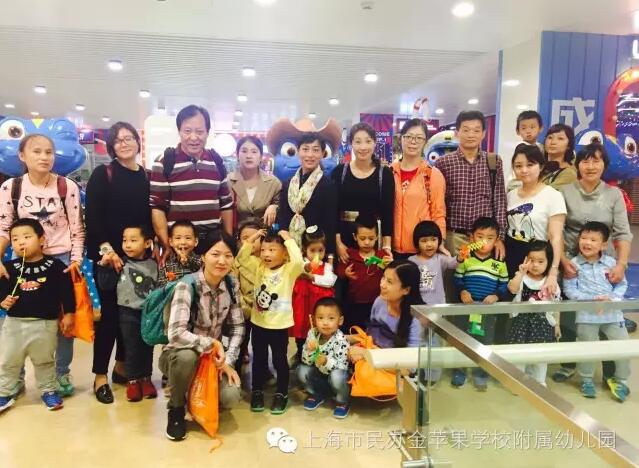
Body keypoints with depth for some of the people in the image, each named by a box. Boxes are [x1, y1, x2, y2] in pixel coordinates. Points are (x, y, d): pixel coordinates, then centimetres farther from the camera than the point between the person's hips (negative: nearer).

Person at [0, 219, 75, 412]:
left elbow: (66, 293, -5)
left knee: (44, 361, 16)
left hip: (45, 324, -2)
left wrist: (68, 315, -4)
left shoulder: (56, 266, -10)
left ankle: (48, 390, 32)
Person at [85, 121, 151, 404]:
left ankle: (121, 366, 27)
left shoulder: (146, 177, 10)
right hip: (109, 255, -4)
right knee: (109, 312, -1)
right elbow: (92, 216, -9)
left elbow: (150, 216, 11)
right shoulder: (102, 174, -2)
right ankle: (100, 376, 11)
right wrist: (105, 248, -18)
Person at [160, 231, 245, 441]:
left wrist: (228, 361, -11)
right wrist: (211, 343, -26)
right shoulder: (187, 286, -24)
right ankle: (176, 410, -8)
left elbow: (237, 327, 0)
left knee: (231, 397, -22)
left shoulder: (231, 285, -7)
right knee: (187, 356, -39)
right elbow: (176, 334, -34)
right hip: (178, 356, -4)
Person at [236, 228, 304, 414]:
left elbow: (299, 262, -33)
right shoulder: (259, 266, 2)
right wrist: (252, 238, -8)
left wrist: (289, 240, -26)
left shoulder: (289, 270, -13)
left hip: (279, 325, -4)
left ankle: (281, 394, 24)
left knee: (280, 360, 9)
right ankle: (257, 392, 31)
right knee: (259, 359, 17)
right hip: (258, 323, 4)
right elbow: (242, 258, 0)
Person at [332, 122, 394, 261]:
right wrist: (337, 242, -8)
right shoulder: (339, 171, 2)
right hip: (344, 238, 0)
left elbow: (388, 212, -1)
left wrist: (386, 245, -9)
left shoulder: (385, 173, 1)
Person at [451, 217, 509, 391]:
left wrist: (496, 296, -13)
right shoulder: (465, 259, -2)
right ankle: (459, 371, 23)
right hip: (467, 306, 0)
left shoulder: (499, 262, 0)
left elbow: (504, 284, 3)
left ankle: (480, 374, 25)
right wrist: (462, 292, -16)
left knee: (485, 341, 10)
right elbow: (457, 279, 1)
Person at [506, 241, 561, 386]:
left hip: (543, 322, 2)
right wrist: (521, 272, -29)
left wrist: (556, 324, 11)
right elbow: (512, 288, -29)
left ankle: (539, 381, 29)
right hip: (522, 320, -2)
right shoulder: (522, 278, -7)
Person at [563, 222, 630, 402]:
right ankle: (586, 380, 29)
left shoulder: (611, 263, 0)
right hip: (586, 315, -2)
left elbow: (622, 284, 6)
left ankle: (620, 381, 26)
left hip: (612, 313, 3)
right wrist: (592, 299, -19)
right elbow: (569, 290, -11)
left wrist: (612, 298, -13)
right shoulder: (573, 264, -8)